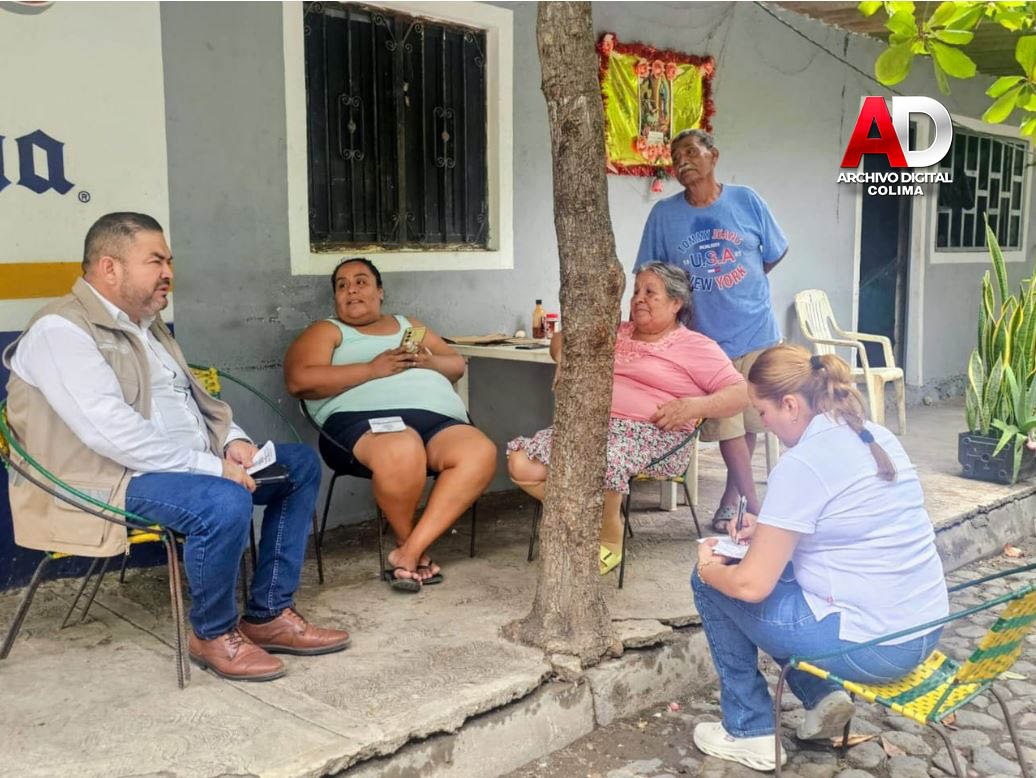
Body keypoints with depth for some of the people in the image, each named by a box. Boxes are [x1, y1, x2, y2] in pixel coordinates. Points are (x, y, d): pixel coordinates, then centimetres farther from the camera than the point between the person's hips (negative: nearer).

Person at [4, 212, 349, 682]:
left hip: (191, 463, 10)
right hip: (113, 477, -10)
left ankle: (268, 615, 4)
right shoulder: (61, 331, -14)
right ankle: (213, 634, -8)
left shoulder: (146, 326, 16)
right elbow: (112, 431, -26)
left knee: (301, 464, 5)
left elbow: (194, 396, 23)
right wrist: (210, 466, -25)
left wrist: (232, 440, 2)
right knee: (225, 502, -35)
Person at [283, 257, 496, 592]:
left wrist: (429, 361, 2)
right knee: (403, 451, -40)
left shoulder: (408, 324, 32)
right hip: (363, 419, -4)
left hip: (439, 418, 5)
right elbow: (299, 380, -1)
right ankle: (407, 542, -10)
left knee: (481, 452, -28)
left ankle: (409, 552, -24)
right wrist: (373, 369, -6)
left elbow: (457, 364, 26)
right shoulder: (326, 331, 18)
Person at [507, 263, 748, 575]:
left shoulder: (697, 346, 10)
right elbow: (562, 338, 36)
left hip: (654, 435, -5)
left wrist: (694, 406, -16)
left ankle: (610, 537, -10)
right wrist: (564, 357, 12)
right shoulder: (615, 333, 27)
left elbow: (740, 392, 0)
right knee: (521, 463, -19)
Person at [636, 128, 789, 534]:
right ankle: (755, 505, 11)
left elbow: (775, 253, 11)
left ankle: (732, 495, 30)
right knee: (727, 426, -1)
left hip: (756, 332, 1)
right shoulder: (664, 214, -3)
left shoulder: (746, 201, -2)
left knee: (750, 421, 11)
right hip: (707, 338, -1)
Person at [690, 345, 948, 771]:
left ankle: (749, 732, 16)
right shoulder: (876, 436, 6)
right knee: (778, 565, 23)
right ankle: (822, 694, 17)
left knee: (713, 585, 6)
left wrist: (709, 568, 3)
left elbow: (752, 585, -18)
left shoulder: (801, 464, -20)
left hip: (870, 649, -9)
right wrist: (771, 529, 16)